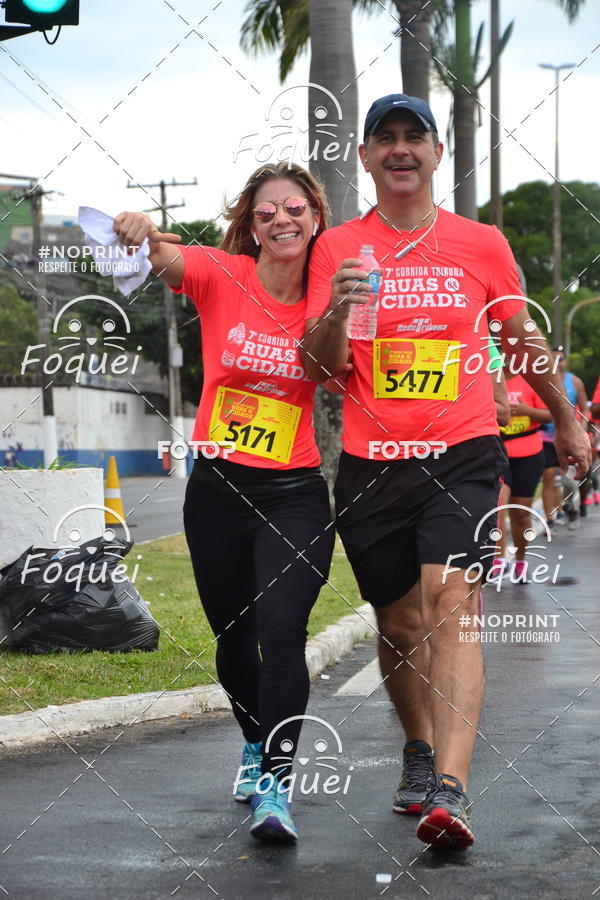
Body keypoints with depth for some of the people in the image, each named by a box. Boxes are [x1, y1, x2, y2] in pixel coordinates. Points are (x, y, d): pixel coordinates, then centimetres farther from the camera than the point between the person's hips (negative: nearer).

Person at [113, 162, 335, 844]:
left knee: (281, 628, -20)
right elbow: (165, 261, -25)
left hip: (294, 494, -1)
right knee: (231, 637, 16)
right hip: (217, 489, 2)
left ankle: (275, 783, -16)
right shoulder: (222, 276, -6)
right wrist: (142, 233, -48)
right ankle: (255, 744, 43)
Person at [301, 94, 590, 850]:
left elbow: (522, 342, 20)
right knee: (399, 625, 11)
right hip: (370, 464, 2)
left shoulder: (481, 245, 5)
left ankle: (450, 791, -28)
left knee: (449, 603, -20)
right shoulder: (338, 248, 4)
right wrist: (336, 312, -22)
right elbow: (319, 366, -1)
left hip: (463, 454, -1)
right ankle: (419, 750, 37)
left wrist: (565, 421, 29)